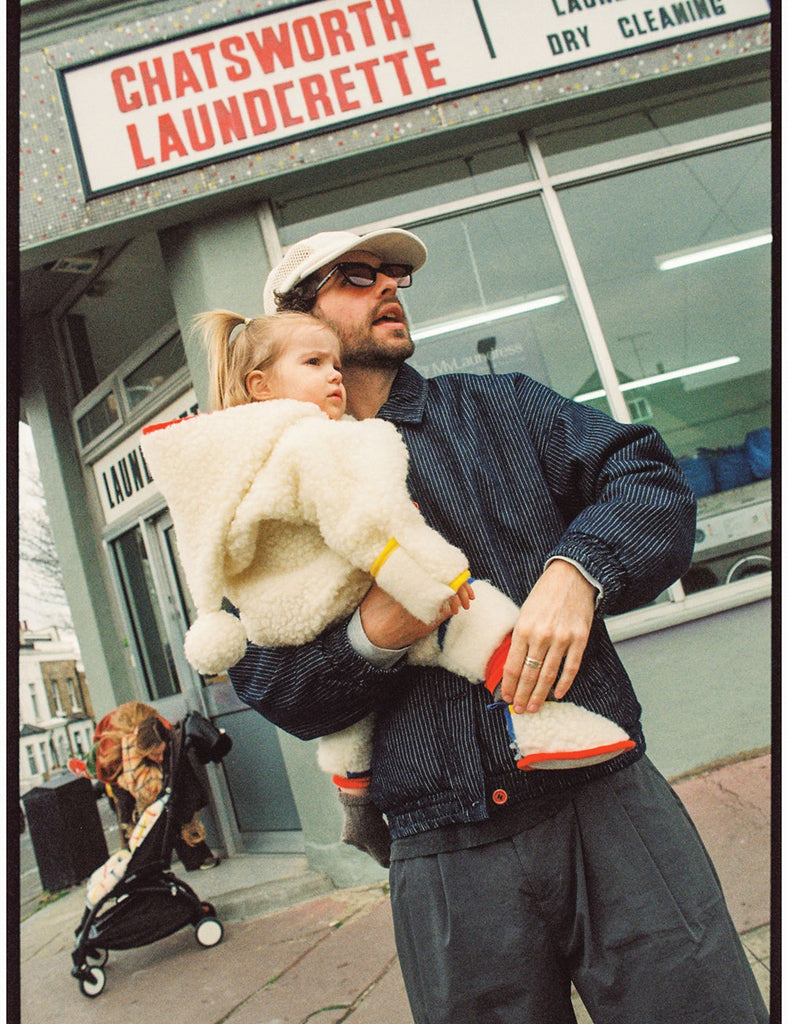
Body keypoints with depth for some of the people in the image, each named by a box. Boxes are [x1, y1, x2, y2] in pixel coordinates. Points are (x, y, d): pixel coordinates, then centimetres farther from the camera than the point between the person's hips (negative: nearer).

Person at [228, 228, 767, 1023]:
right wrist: (371, 637, -16)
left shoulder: (499, 407, 13)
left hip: (610, 806, 1)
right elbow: (270, 688, 3)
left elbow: (648, 478, 2)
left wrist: (577, 569, -17)